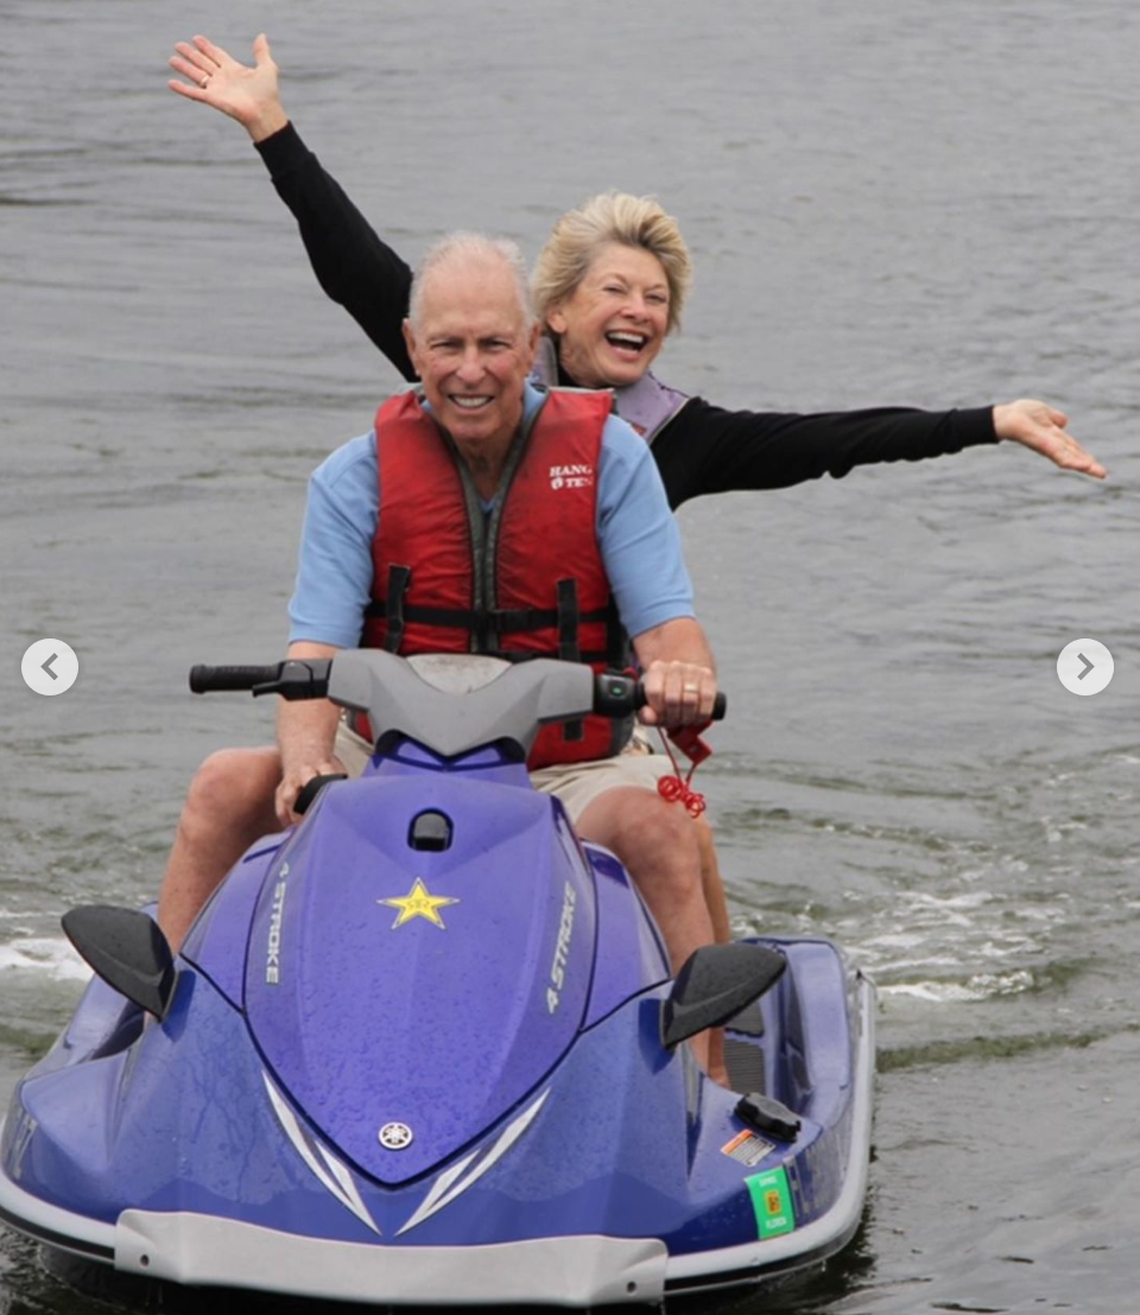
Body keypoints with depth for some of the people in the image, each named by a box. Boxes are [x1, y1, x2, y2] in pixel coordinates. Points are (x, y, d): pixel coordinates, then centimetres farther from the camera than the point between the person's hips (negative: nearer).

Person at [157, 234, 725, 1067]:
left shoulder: (608, 455, -1)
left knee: (657, 829, -33)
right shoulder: (358, 476, 1)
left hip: (564, 776, -2)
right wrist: (307, 758, -32)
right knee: (228, 787, -20)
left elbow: (666, 623, -8)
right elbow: (317, 646, -9)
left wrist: (681, 672, -35)